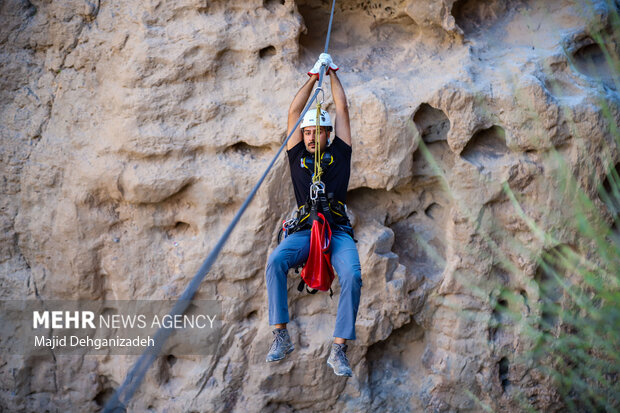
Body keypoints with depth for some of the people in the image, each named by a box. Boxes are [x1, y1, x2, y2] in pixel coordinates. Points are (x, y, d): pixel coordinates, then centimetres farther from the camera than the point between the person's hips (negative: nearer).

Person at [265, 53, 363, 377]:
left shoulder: (339, 153, 16)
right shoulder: (298, 156, 18)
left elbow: (342, 109, 19)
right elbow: (294, 112, 16)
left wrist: (332, 73, 26)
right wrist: (313, 77, 20)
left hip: (338, 232, -1)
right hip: (304, 230, 1)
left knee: (352, 275, -29)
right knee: (276, 260, -30)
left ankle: (339, 350, -26)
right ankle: (281, 336, -25)